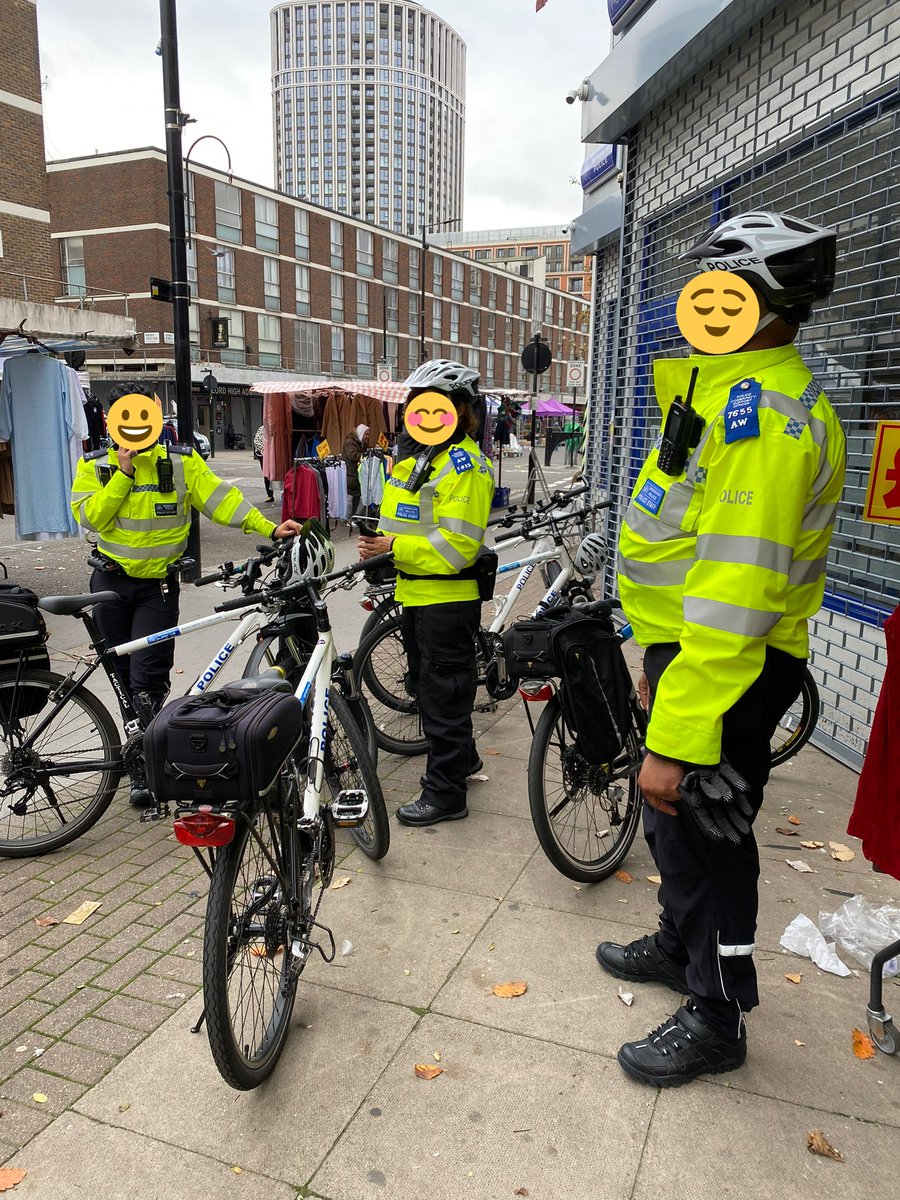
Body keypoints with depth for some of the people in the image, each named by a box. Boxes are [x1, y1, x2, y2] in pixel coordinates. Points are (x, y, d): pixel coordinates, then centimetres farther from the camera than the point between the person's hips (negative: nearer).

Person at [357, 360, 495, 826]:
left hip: (447, 597, -10)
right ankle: (461, 757, 39)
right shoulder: (411, 454, 13)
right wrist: (382, 546, 4)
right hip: (415, 592, 10)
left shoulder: (465, 463, -15)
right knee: (424, 681, 20)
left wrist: (395, 547, -24)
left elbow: (457, 544, -23)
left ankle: (445, 792, 10)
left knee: (443, 690, -1)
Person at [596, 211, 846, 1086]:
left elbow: (736, 592, -30)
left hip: (728, 670, -10)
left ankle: (715, 1019, 29)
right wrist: (661, 658, 23)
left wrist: (677, 737, -29)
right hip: (690, 648, 10)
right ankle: (679, 947, 47)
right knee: (672, 821, 24)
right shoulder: (734, 391, 12)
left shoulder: (759, 406, -22)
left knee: (702, 833, 6)